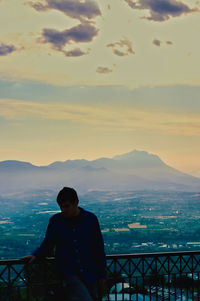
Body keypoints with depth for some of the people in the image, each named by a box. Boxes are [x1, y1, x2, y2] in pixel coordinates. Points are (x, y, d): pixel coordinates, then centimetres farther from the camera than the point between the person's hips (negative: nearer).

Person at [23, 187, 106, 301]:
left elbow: (99, 248, 6)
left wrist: (102, 275, 7)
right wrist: (35, 255, -8)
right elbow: (47, 244, 11)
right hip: (69, 273, -2)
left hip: (90, 274, 2)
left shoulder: (91, 219, 0)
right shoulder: (55, 221, 0)